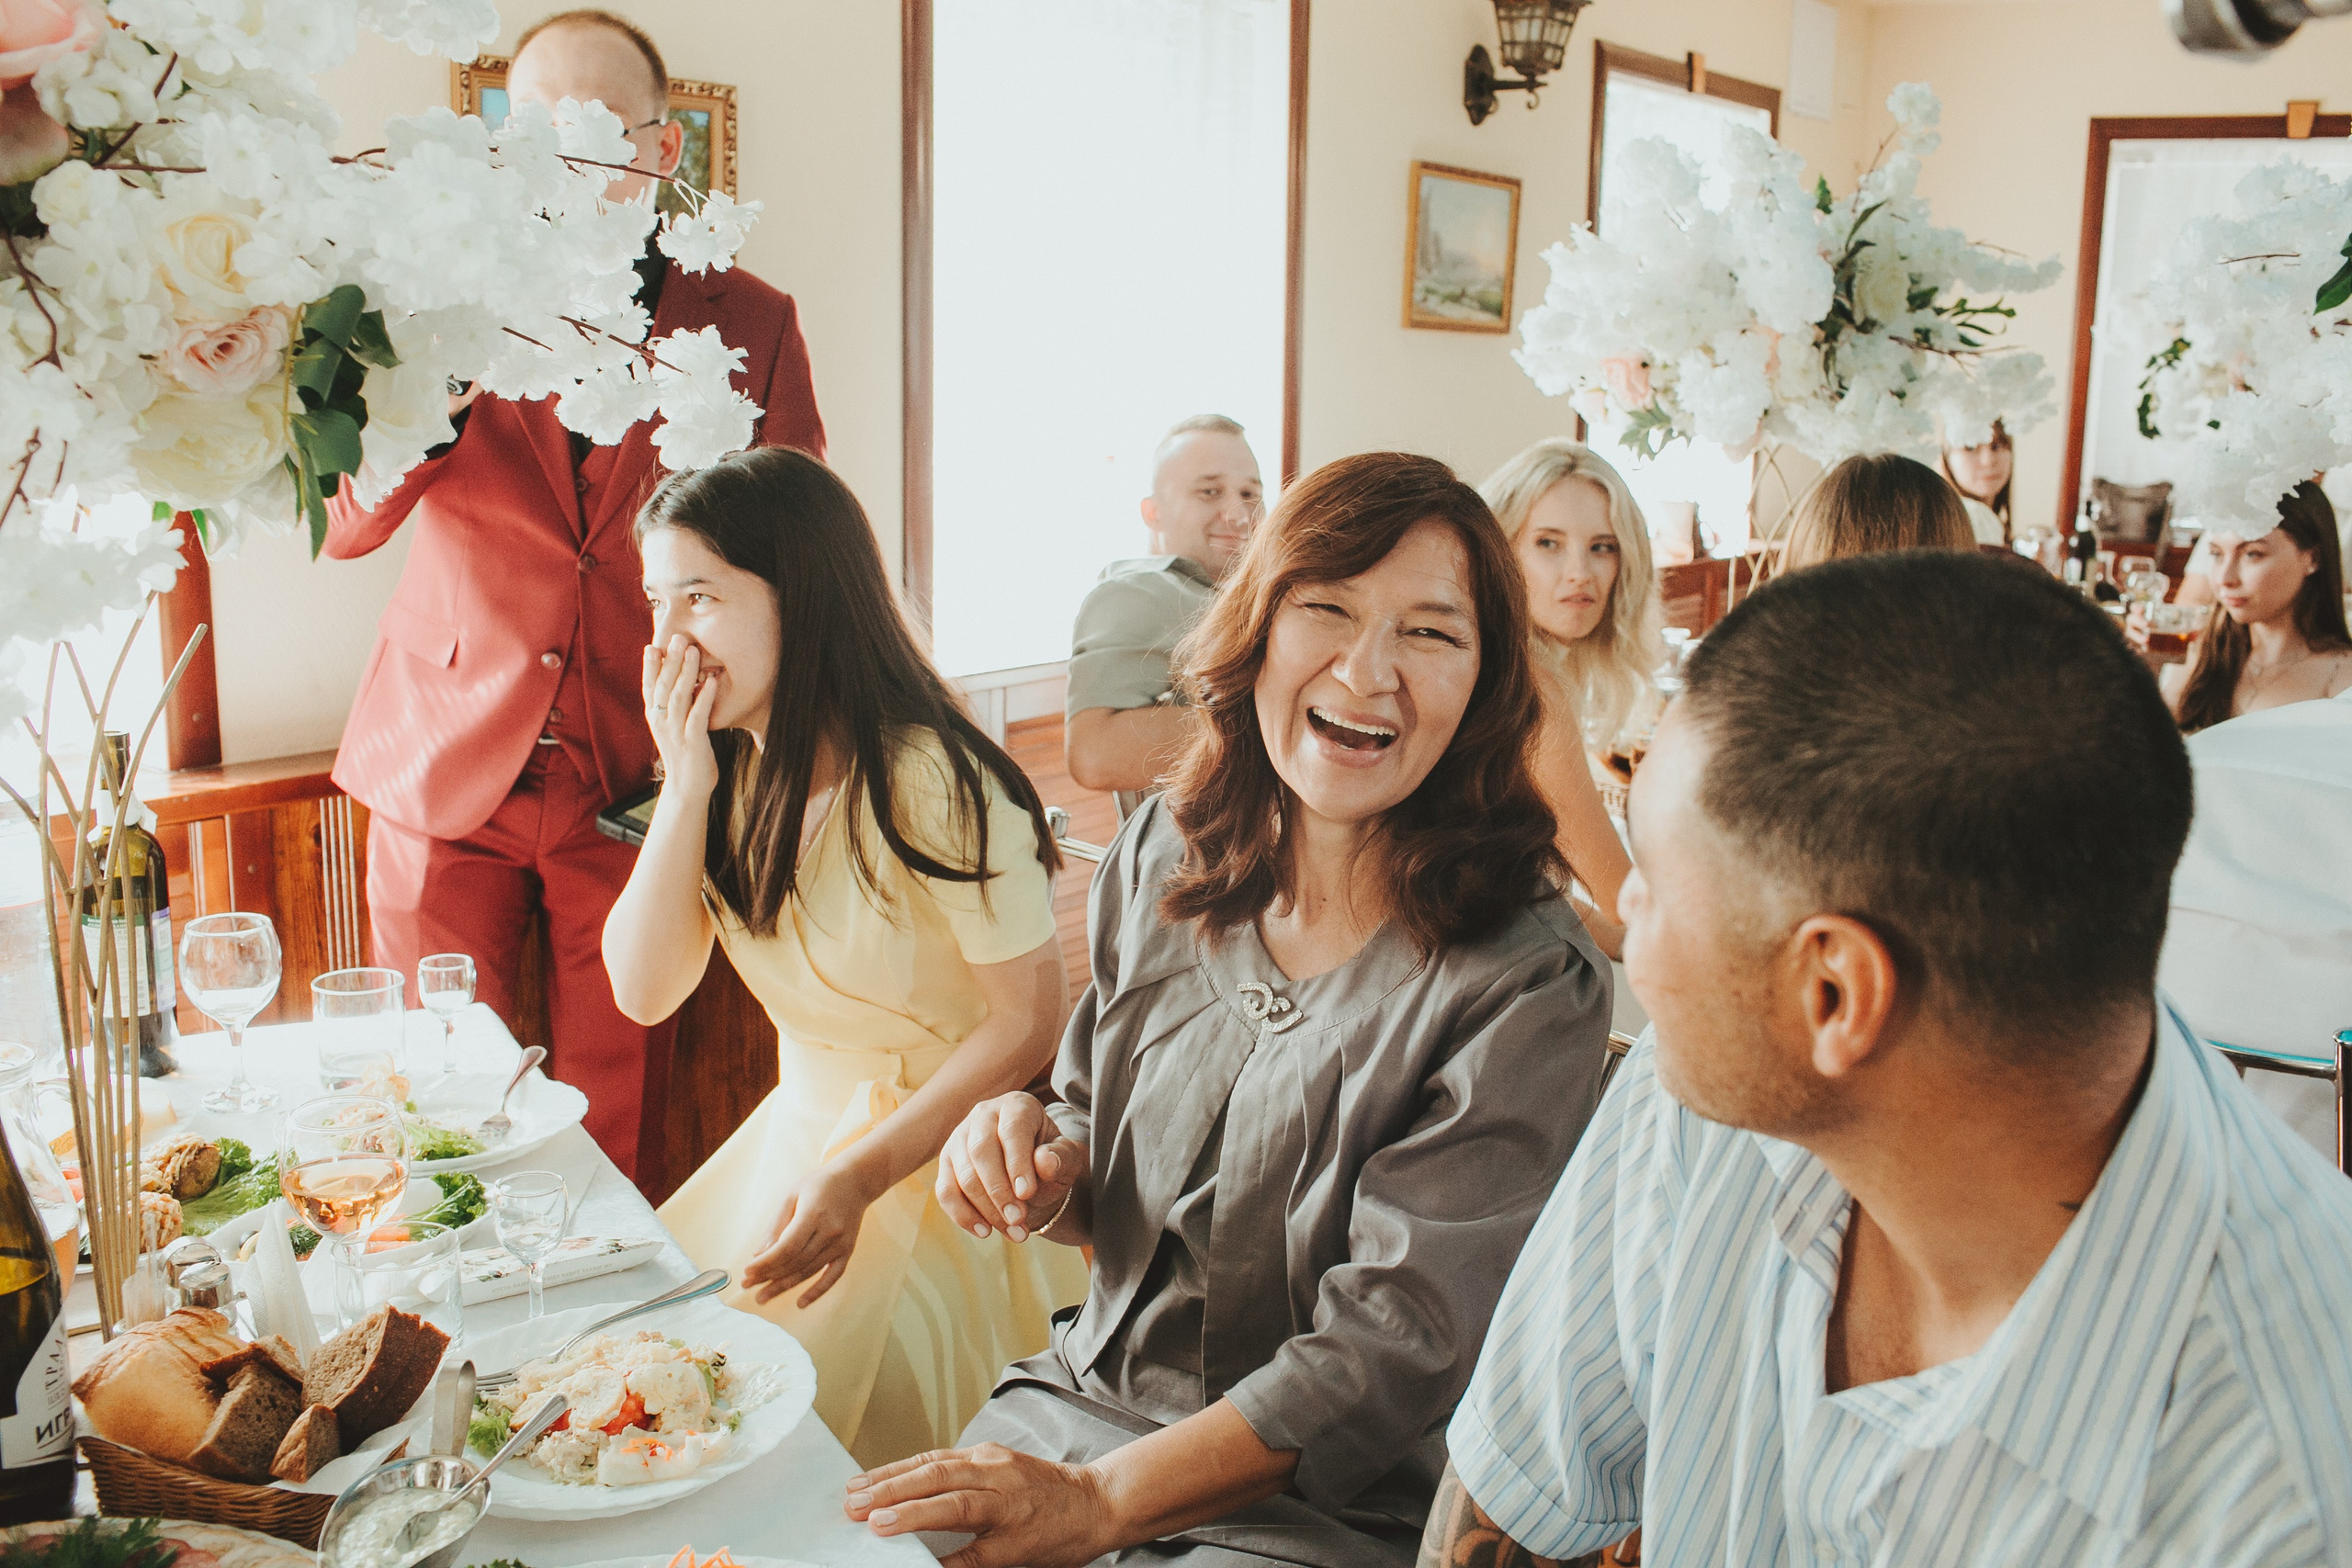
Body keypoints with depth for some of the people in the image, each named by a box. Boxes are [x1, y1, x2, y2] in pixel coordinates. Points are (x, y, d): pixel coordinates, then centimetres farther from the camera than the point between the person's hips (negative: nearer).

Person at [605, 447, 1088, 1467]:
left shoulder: (928, 781, -22)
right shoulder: (733, 776, 1)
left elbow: (1030, 1019, -19)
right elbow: (644, 993, -4)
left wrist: (858, 1180, -24)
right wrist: (687, 785, -14)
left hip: (946, 1162, -7)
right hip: (799, 1132, 7)